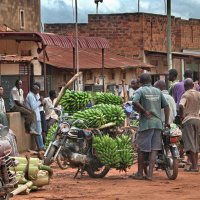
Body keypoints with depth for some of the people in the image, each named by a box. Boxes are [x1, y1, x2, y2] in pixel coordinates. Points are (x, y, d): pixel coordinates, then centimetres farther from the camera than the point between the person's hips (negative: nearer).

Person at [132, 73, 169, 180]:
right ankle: (150, 174, -3)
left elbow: (135, 102, -20)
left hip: (146, 123, -4)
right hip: (158, 123, 4)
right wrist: (166, 121, 11)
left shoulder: (140, 91, 0)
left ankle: (140, 173, 12)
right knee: (154, 149, 2)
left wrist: (144, 111, -10)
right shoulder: (158, 91, 13)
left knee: (141, 149, 6)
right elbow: (166, 106, 10)